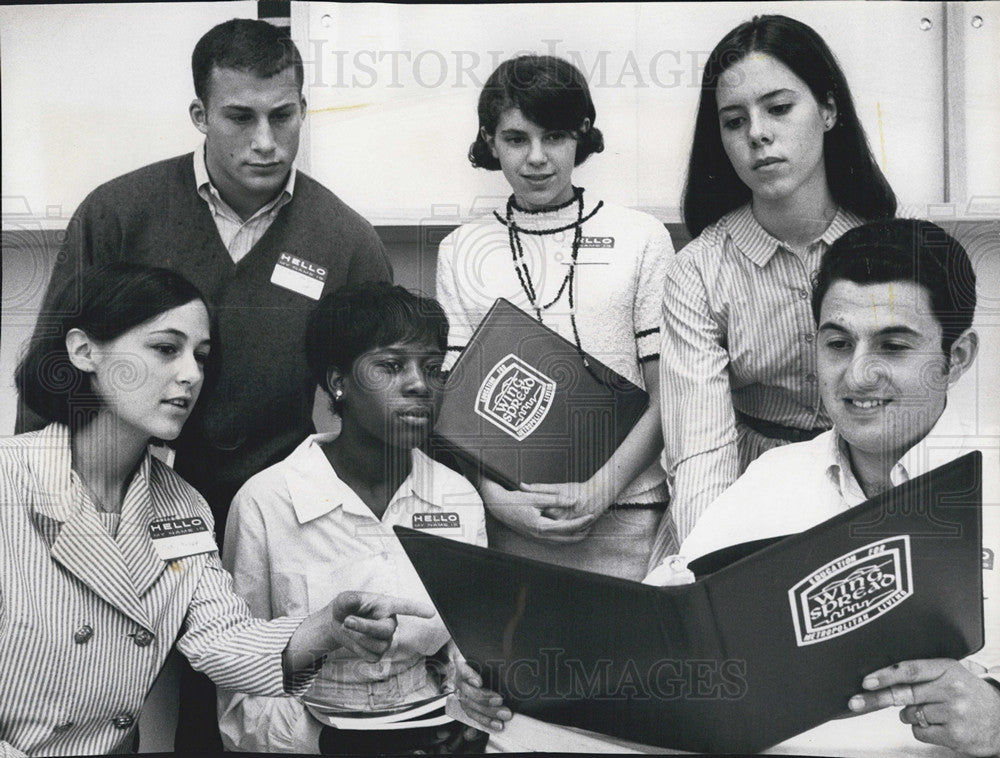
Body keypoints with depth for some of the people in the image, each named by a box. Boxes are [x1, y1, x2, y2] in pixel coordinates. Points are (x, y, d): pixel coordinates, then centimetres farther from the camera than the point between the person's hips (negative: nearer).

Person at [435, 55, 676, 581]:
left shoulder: (641, 239, 3)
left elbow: (668, 394, 1)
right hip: (504, 520, 1)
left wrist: (600, 489, -10)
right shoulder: (460, 251, 8)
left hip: (624, 519, -1)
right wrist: (495, 496, -9)